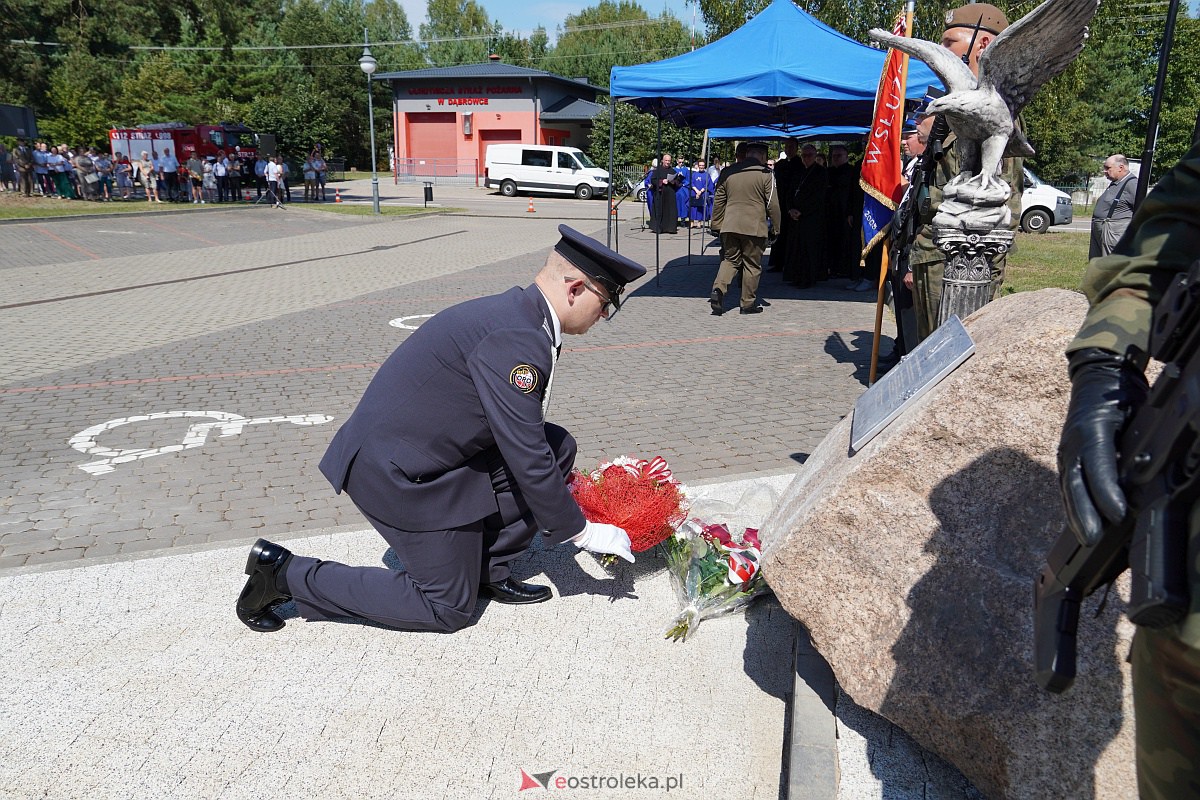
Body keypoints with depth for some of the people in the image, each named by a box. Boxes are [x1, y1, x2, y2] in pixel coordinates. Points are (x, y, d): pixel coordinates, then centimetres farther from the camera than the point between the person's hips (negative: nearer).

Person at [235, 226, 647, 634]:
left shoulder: (517, 312, 5)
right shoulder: (516, 339, -26)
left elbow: (521, 437, 17)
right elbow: (527, 461, -22)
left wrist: (564, 492, 23)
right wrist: (582, 532, -10)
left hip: (439, 448, 10)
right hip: (400, 473, -10)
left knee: (558, 449, 5)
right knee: (448, 609, 4)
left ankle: (487, 568, 15)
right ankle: (287, 574, 8)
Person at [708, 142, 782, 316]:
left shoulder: (728, 172, 8)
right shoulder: (765, 174, -4)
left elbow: (718, 201, 11)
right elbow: (772, 203, -4)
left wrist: (717, 224, 19)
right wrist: (777, 225, 8)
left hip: (730, 225, 3)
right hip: (754, 226, -3)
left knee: (730, 260, 13)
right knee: (752, 265, 6)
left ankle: (718, 289, -12)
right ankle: (749, 303, 12)